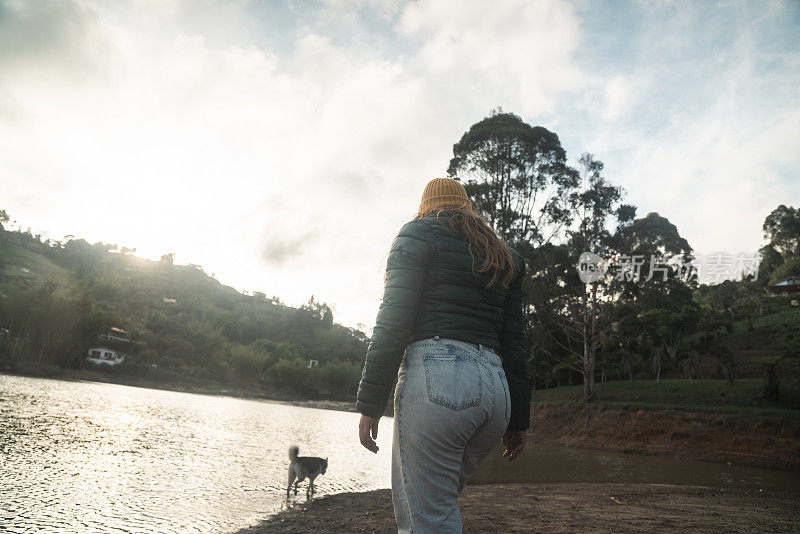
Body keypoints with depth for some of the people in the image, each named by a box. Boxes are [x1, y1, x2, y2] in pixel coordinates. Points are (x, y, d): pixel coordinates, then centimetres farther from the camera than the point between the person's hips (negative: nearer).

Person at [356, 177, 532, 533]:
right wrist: (517, 419, 20)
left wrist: (370, 402, -6)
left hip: (436, 375, -6)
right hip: (495, 388, 7)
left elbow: (393, 321, -5)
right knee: (439, 501, 21)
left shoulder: (417, 234, 8)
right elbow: (513, 342, 18)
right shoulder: (505, 257, 24)